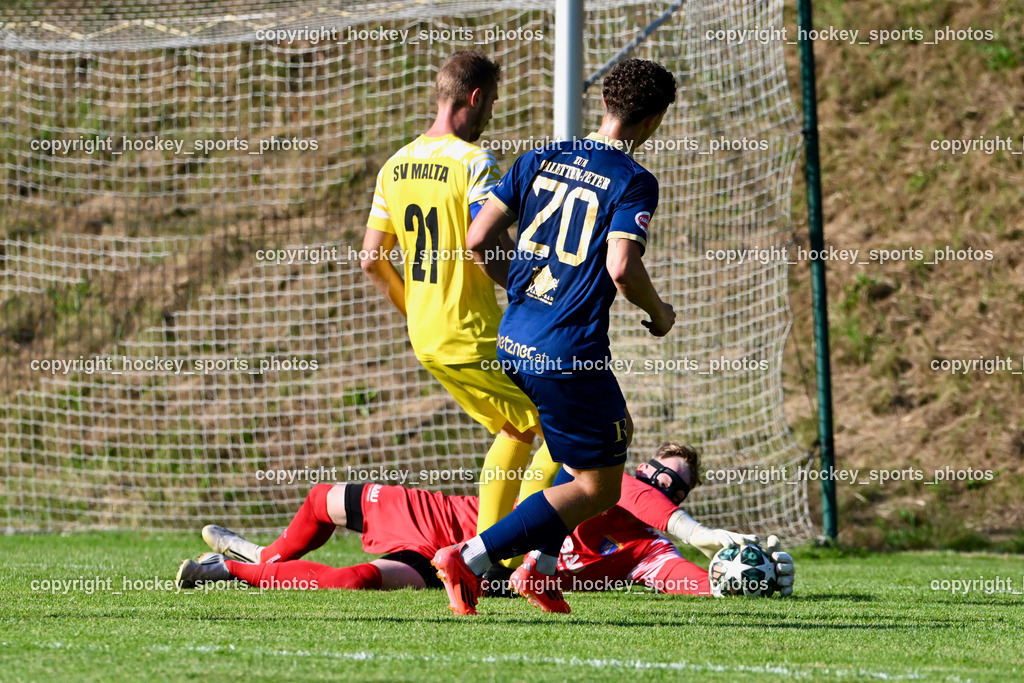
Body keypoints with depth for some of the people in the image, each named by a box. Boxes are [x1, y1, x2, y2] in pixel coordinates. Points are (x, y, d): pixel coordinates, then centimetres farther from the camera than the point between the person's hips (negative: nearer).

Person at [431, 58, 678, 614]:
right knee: (598, 487, 5)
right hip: (569, 355, -8)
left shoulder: (539, 160, 8)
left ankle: (539, 565, 19)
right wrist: (659, 313, -3)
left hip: (512, 342, 8)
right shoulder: (635, 183, -10)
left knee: (616, 433, 27)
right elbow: (622, 269, -22)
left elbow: (478, 240, 6)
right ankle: (469, 560, -6)